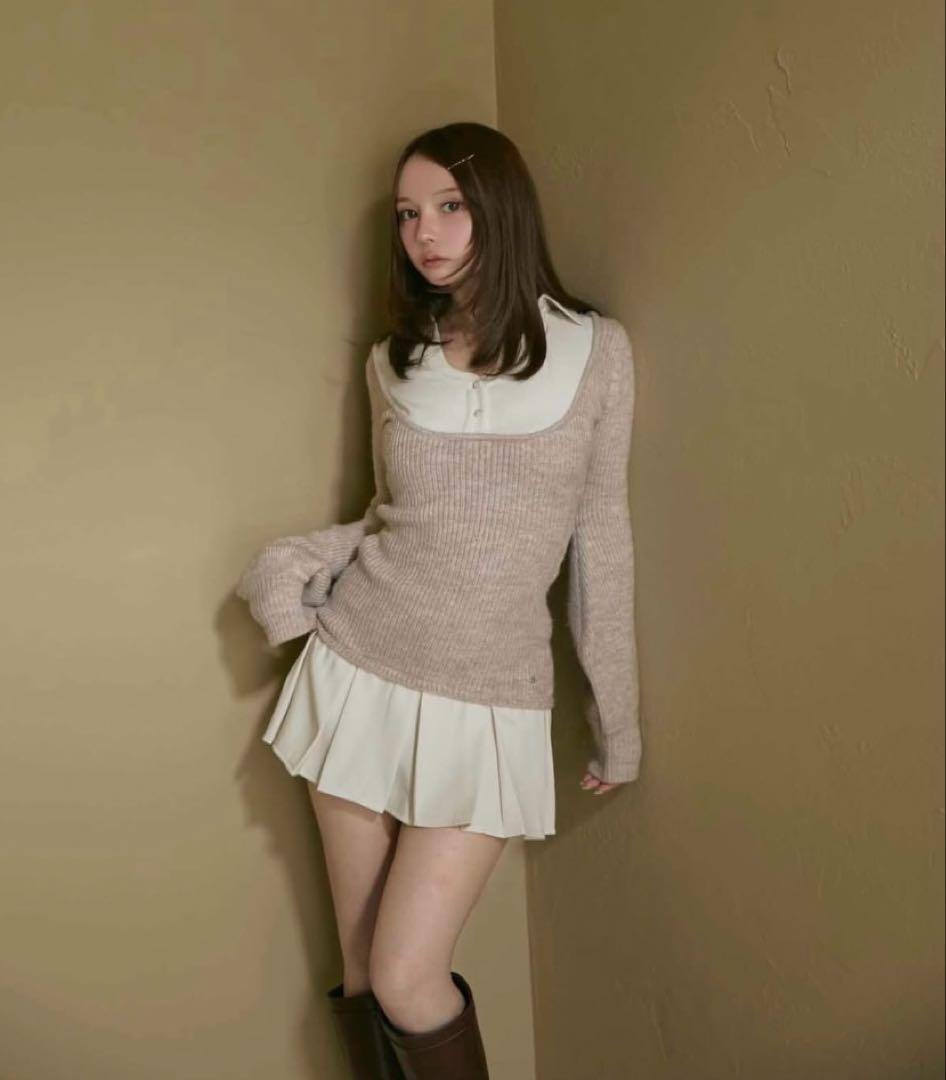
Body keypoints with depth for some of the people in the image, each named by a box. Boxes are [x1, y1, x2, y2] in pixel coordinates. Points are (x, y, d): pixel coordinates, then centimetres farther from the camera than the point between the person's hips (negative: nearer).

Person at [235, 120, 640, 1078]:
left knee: (406, 979, -4)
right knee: (359, 974, 9)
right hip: (361, 672, 3)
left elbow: (600, 533, 2)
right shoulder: (394, 362, 5)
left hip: (488, 701, -2)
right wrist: (298, 564, -4)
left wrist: (617, 717, 5)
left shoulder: (595, 350, -1)